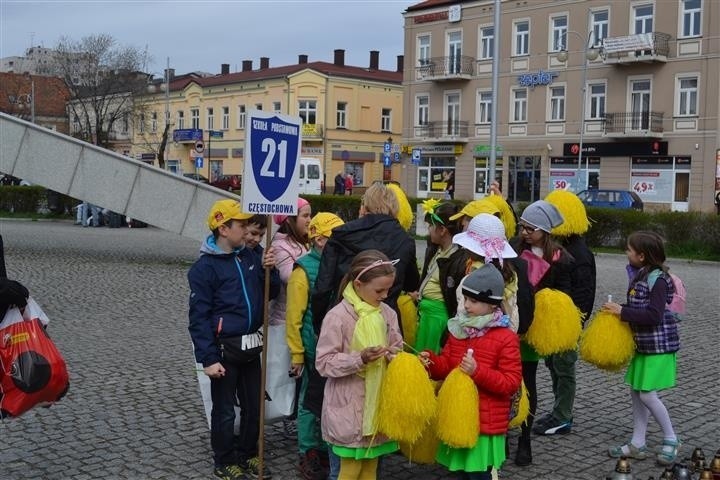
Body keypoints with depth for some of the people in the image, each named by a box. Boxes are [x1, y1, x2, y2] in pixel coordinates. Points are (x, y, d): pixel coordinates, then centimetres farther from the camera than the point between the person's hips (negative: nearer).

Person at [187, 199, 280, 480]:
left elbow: (271, 293, 12)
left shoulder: (249, 256, 6)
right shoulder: (205, 267, -12)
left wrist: (268, 270, -8)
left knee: (254, 405, 15)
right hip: (224, 349, -6)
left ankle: (248, 455, 32)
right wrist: (208, 358, -18)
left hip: (252, 346, 6)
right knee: (224, 410, 6)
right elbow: (199, 317, -13)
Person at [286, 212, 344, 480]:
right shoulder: (304, 269, -12)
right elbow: (294, 315, -11)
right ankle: (308, 455, 22)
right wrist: (296, 354, -10)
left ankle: (326, 449, 29)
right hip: (314, 348, -5)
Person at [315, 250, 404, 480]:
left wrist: (396, 355, -10)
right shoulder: (338, 316, -15)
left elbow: (396, 348, 13)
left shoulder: (387, 314, 2)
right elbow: (324, 363, -15)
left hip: (378, 402, 5)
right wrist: (360, 359, -26)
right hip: (350, 406, -5)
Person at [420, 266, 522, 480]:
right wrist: (431, 361, -12)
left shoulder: (506, 338, -13)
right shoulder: (458, 329, 6)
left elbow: (512, 383, -16)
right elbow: (446, 366, 10)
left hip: (485, 424, -6)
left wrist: (478, 372, -26)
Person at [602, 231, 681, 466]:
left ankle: (671, 439, 13)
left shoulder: (658, 279, -18)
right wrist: (617, 310, 0)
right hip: (643, 343, 9)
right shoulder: (639, 275, 7)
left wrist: (622, 311, -22)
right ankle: (637, 444, 18)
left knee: (647, 394, -6)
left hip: (659, 345, -9)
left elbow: (654, 315, -25)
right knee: (636, 392, 10)